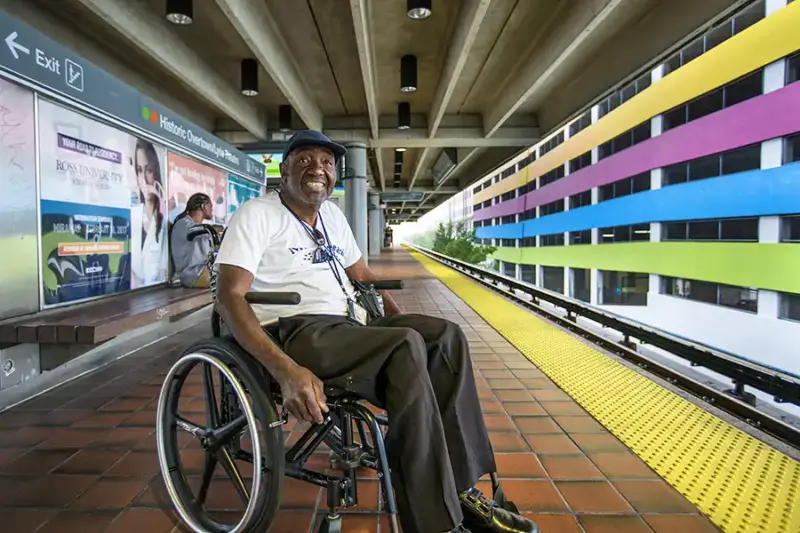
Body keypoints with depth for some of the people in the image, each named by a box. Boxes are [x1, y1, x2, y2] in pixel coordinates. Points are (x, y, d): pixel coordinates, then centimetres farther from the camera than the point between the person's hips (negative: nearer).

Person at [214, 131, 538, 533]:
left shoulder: (332, 214, 18)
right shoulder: (256, 214, -3)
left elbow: (364, 276, 25)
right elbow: (229, 298, -15)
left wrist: (405, 325, 8)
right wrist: (286, 370, -30)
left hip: (346, 329, 7)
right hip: (294, 333, -7)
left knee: (446, 336, -11)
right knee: (405, 348, -30)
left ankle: (460, 490, -10)